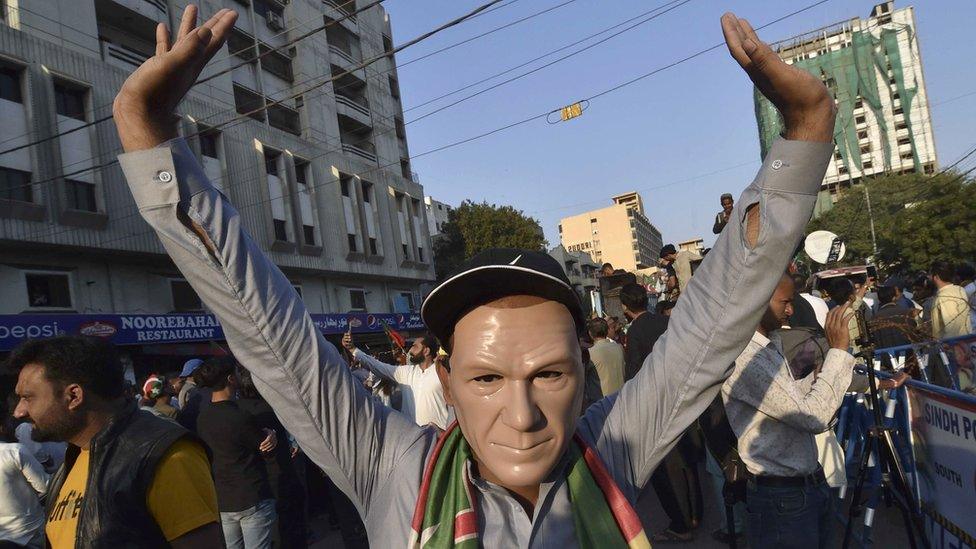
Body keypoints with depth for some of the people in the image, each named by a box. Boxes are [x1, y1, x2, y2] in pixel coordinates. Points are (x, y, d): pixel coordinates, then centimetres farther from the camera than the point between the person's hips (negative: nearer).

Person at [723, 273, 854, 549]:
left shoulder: (771, 342, 8)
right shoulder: (742, 355, -25)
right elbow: (813, 416, -27)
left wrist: (819, 375, 2)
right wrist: (838, 351, -20)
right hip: (782, 497, -9)